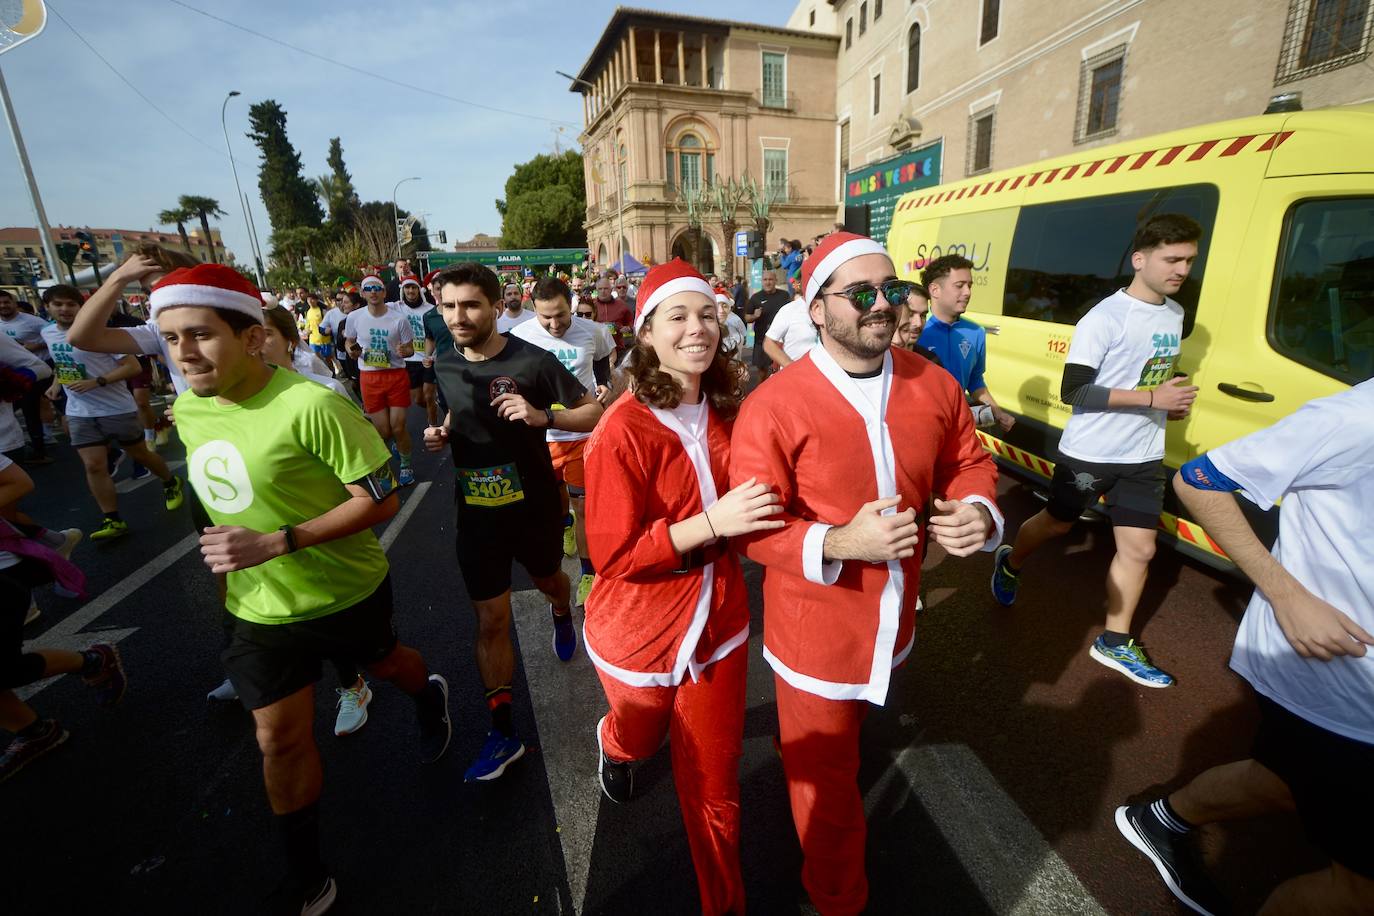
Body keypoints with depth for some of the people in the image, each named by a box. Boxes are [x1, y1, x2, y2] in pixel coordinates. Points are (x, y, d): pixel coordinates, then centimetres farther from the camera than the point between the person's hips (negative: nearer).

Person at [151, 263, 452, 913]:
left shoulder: (311, 406, -28)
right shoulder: (188, 409, -4)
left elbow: (381, 499, -25)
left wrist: (277, 543, -30)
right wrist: (231, 549, 15)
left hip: (347, 592, -5)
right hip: (259, 608, 5)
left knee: (382, 664, 24)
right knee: (279, 739, 13)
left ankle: (430, 696, 61)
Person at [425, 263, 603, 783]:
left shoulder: (532, 361, -18)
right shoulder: (443, 364, -1)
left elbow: (595, 413, -14)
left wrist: (542, 416, -30)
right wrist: (441, 432, -3)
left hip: (533, 504, -2)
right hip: (476, 509, 3)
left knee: (547, 579, 26)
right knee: (490, 620, 5)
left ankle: (562, 614, 64)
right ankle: (502, 732, 18)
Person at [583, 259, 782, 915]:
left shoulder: (728, 414, -2)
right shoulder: (624, 430, -22)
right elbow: (612, 554, -21)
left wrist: (750, 512, -7)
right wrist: (712, 522, -30)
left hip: (717, 624, 4)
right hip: (641, 631, -3)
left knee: (715, 780, 16)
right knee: (639, 738, 28)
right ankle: (613, 744, 65)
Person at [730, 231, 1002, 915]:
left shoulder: (933, 384, -6)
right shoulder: (774, 406, -22)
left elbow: (968, 462, 9)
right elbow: (750, 527, -19)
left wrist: (977, 510, -12)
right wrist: (839, 543, -31)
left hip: (893, 622, 6)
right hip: (814, 632, -5)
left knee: (843, 746, 35)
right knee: (826, 787, 17)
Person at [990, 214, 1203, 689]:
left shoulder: (1175, 313, 8)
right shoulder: (1105, 318, -17)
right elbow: (1073, 391, -22)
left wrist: (1174, 398, 4)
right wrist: (1152, 397, -24)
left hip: (1144, 456, 6)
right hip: (1089, 453, -6)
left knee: (1139, 548, 6)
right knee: (1055, 524, 13)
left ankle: (1115, 642, 20)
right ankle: (1009, 564, 43)